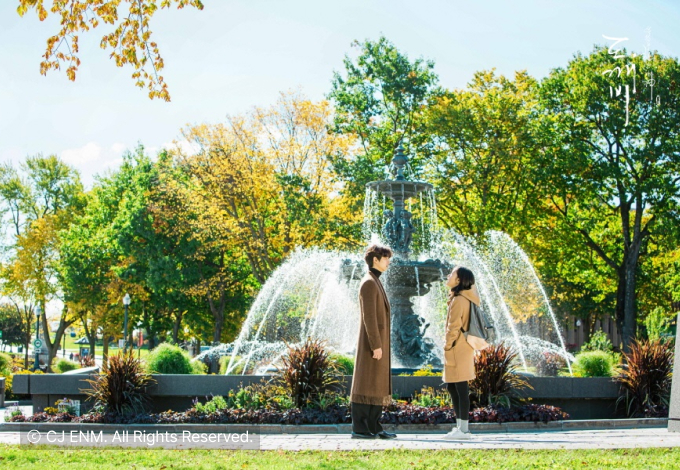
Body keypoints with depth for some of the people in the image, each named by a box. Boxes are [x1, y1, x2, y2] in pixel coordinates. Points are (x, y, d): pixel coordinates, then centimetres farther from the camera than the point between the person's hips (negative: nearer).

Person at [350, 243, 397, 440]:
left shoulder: (375, 283, 19)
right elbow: (369, 317, -20)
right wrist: (376, 346, -22)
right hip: (372, 343, -10)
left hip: (378, 343, 10)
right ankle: (359, 429, -7)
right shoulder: (369, 283, -14)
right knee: (366, 386, -8)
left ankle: (374, 428, 10)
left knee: (378, 387, 9)